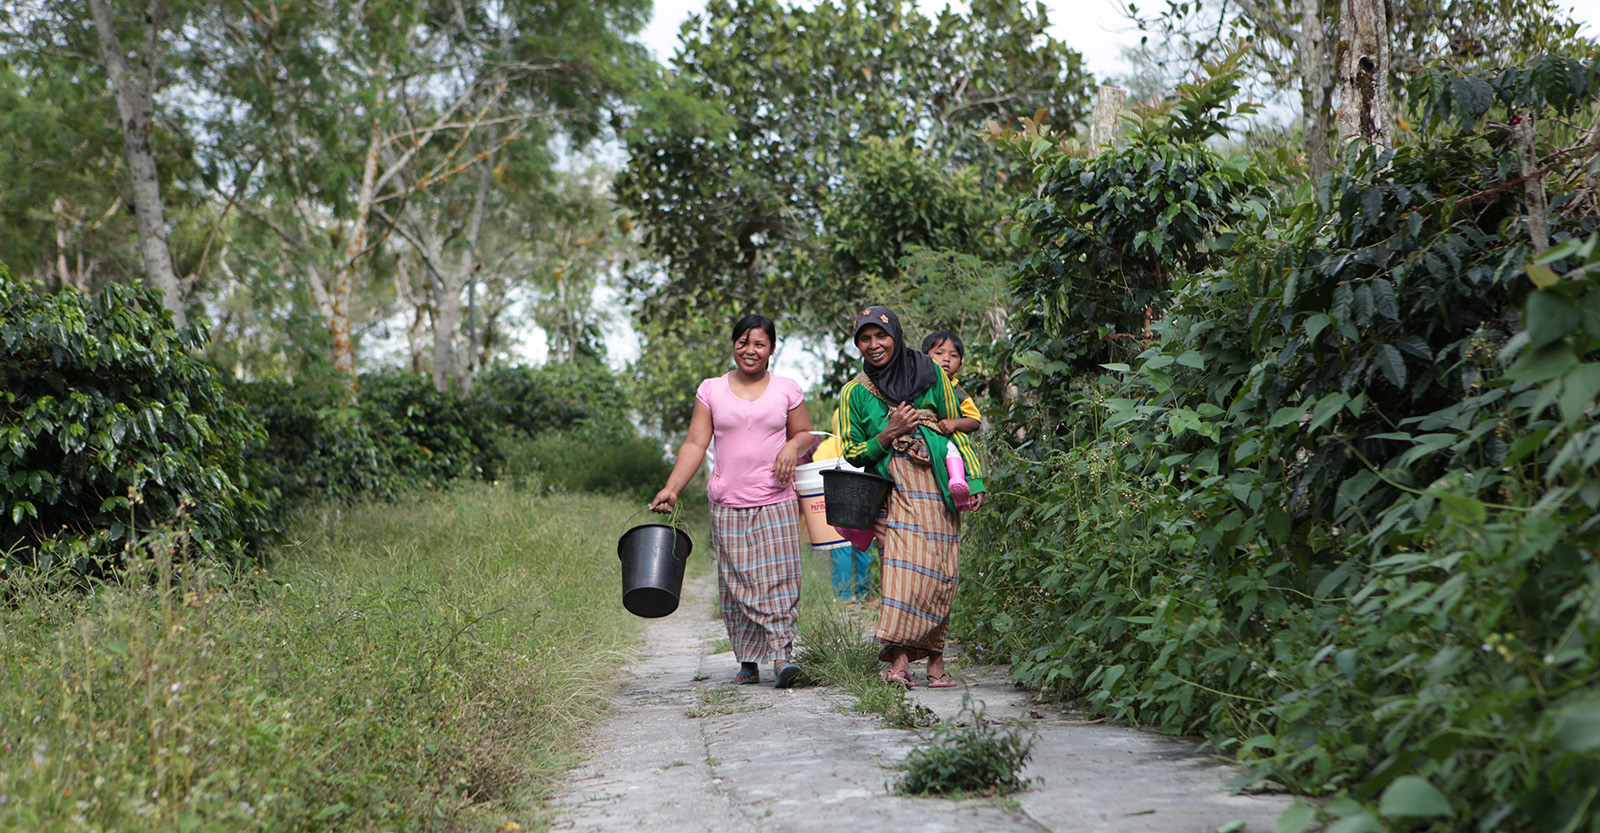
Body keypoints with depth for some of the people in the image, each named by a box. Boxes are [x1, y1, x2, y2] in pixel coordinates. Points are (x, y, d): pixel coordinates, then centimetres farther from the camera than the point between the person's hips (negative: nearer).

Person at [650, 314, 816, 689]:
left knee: (778, 577, -10)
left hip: (776, 501, -1)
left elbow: (806, 433, 16)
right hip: (728, 503, 1)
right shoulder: (711, 391, 8)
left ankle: (782, 654, -12)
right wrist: (671, 488, -6)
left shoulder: (787, 389, 8)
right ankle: (748, 661, 7)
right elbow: (695, 444, 4)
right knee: (737, 583, 0)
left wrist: (793, 447, -7)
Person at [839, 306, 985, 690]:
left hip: (939, 488, 1)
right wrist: (889, 434, -6)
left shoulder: (931, 375, 9)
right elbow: (853, 453, 11)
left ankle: (935, 659, 2)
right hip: (897, 492, -1)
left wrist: (973, 481, 5)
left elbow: (958, 428, 13)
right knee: (903, 568, -16)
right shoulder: (856, 392, 9)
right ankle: (900, 661, -20)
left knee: (938, 572, -5)